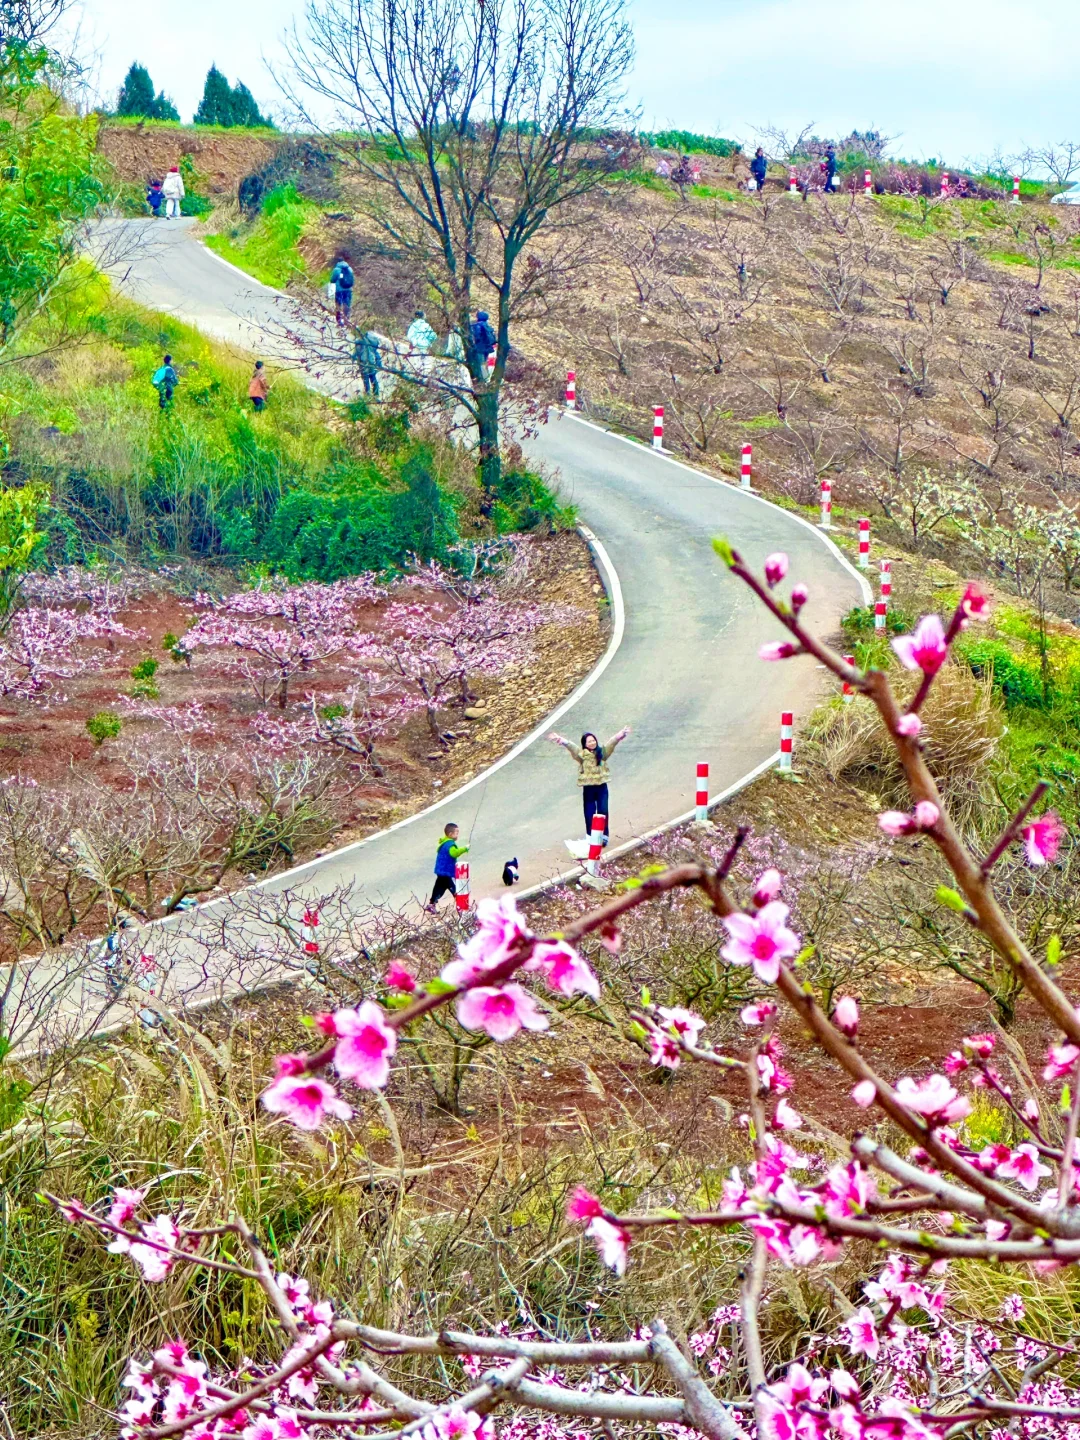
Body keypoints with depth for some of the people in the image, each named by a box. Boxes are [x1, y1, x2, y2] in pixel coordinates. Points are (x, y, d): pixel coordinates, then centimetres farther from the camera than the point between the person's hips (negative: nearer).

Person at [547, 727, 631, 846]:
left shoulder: (602, 752, 3)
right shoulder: (581, 754, -3)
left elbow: (612, 743, -9)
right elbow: (570, 746, -16)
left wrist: (621, 735, -25)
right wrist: (560, 740, -32)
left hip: (602, 786, 1)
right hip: (588, 787, -1)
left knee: (603, 811, 0)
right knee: (589, 813, 4)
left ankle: (604, 836, 10)